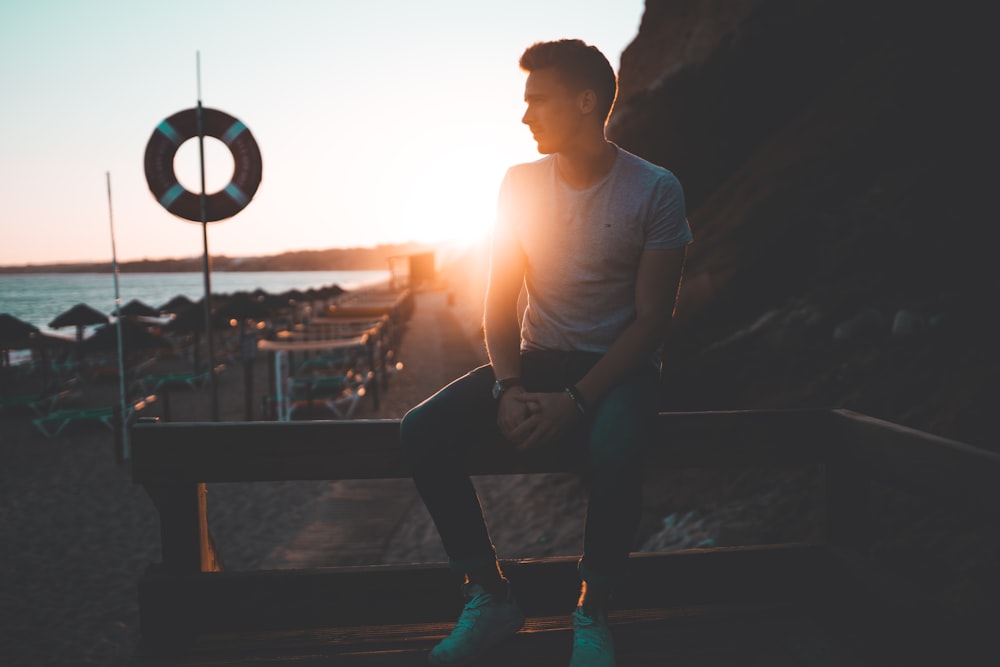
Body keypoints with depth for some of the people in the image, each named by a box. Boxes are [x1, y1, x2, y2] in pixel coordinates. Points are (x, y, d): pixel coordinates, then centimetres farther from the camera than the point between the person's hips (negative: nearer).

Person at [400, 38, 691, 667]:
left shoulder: (655, 190, -7)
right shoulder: (521, 183, 5)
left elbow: (652, 318, -10)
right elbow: (502, 302, 4)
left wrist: (574, 401, -22)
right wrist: (508, 388, -15)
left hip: (618, 365, -4)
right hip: (536, 357, 4)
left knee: (615, 451, -38)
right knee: (422, 432, -20)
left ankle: (594, 614, -10)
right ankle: (490, 596, -5)